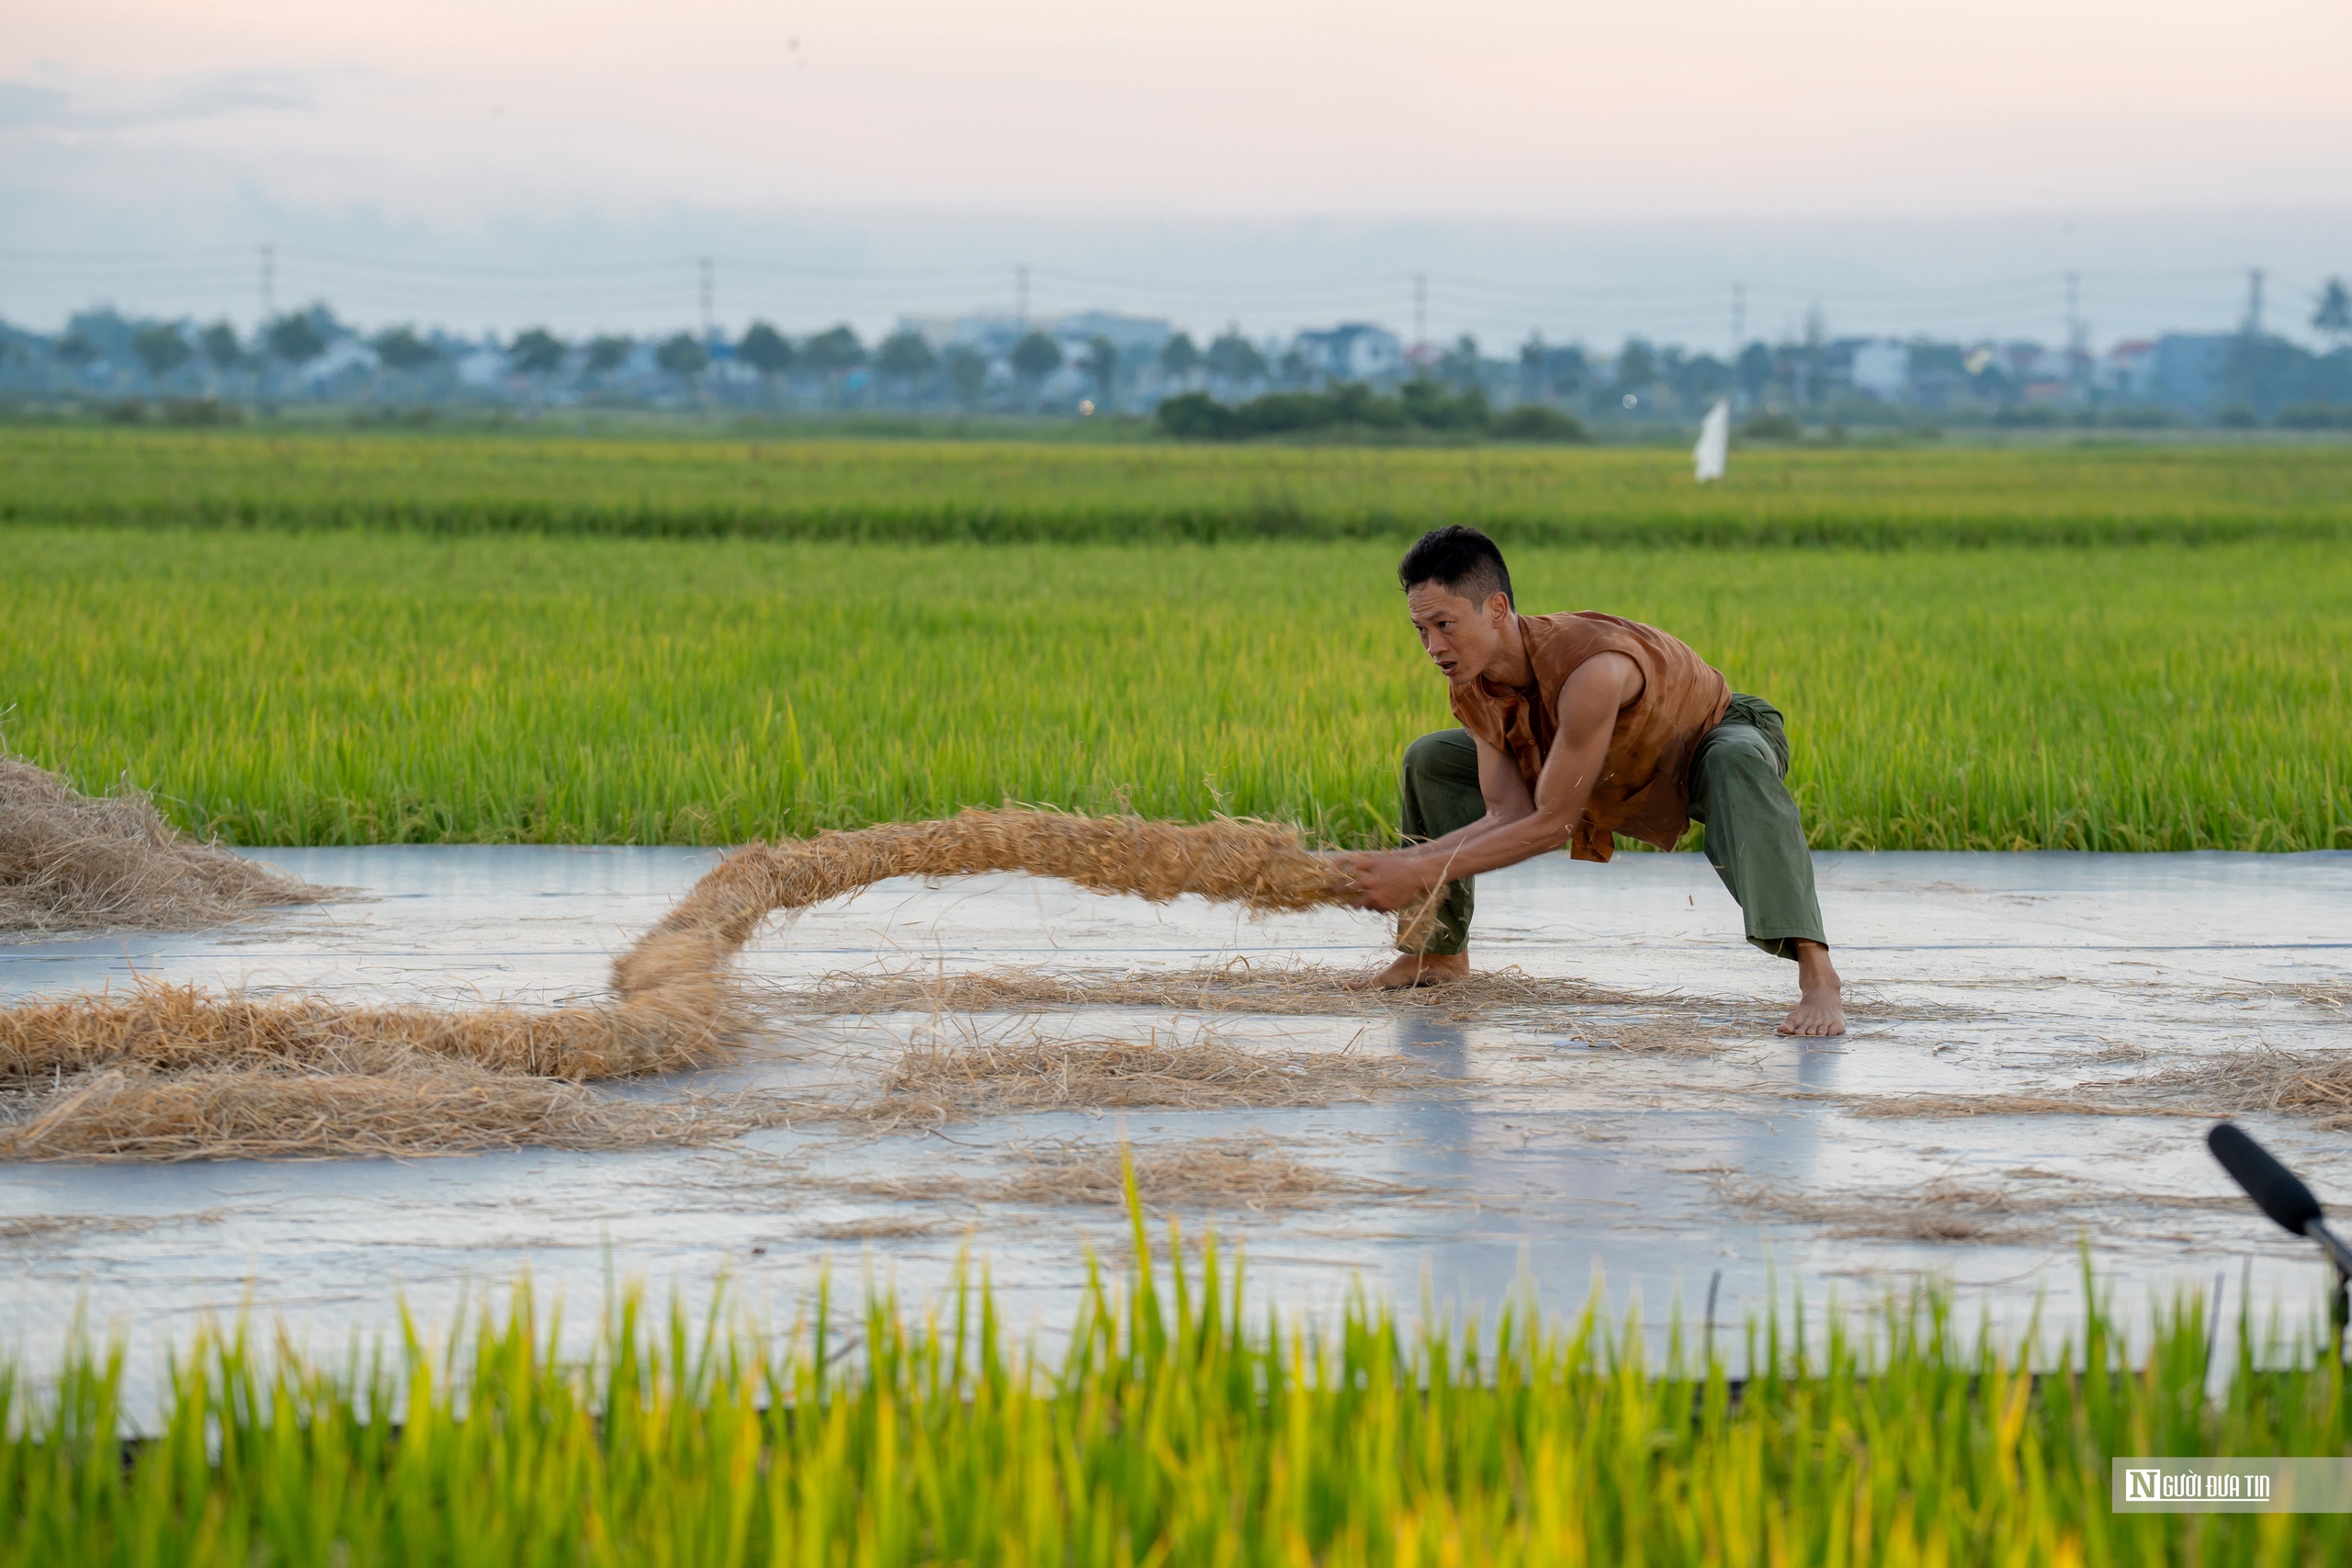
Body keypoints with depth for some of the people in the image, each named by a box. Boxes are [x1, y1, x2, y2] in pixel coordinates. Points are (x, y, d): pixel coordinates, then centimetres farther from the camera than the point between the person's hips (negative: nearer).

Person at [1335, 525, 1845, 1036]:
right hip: (1616, 774, 8)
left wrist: (1425, 872, -40)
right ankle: (1440, 954, 19)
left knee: (1736, 763, -45)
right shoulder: (1473, 691, -19)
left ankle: (1817, 977, -51)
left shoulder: (1592, 668, -43)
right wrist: (1399, 864, -33)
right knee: (1430, 761, 3)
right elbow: (1509, 816, -18)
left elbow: (1552, 824, -39)